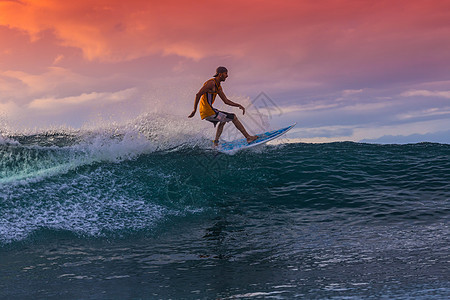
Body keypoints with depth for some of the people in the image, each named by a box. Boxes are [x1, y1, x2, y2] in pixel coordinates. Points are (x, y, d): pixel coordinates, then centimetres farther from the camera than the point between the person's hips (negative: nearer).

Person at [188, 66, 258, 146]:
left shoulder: (218, 87, 17)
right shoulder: (211, 83, -13)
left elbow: (226, 101, 23)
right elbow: (198, 94, -19)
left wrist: (239, 105, 13)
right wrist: (194, 110, -18)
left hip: (205, 113, 10)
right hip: (209, 112, -10)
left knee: (223, 120, 33)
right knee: (233, 117, -2)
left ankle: (216, 142, 24)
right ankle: (248, 137, 4)